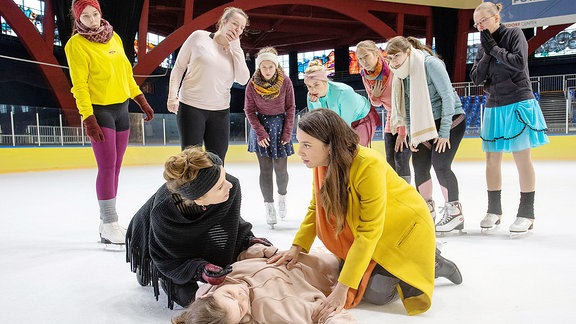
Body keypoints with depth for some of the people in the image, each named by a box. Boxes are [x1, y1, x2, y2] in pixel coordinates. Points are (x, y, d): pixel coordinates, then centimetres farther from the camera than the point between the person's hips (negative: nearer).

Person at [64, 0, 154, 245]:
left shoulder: (114, 38, 11)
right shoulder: (76, 44, -7)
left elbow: (126, 73, 17)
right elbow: (79, 85, -12)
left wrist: (142, 101, 13)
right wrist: (89, 119, -19)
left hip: (121, 109, 6)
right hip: (99, 110, -6)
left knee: (115, 167, 7)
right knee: (107, 167, -10)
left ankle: (108, 223, 16)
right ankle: (109, 226, -4)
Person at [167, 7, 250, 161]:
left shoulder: (235, 51, 8)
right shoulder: (199, 37, -2)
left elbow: (243, 79, -6)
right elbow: (179, 67, 1)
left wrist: (235, 47, -7)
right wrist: (172, 95, -9)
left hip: (220, 112, 4)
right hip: (191, 107, -4)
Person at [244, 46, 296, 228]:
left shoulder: (285, 82, -8)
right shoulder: (252, 84, -8)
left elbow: (290, 108, -2)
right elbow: (249, 110, -3)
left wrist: (287, 132, -7)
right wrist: (260, 132, -10)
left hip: (280, 125, 0)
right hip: (261, 126, 0)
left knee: (281, 169, 0)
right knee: (265, 169, -1)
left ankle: (282, 196, 29)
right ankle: (269, 205, 10)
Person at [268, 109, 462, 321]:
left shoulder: (368, 166, -36)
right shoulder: (322, 163, -15)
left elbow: (369, 232, -33)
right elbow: (316, 207, -3)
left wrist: (342, 288, -33)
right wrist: (297, 247, -16)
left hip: (404, 225, -7)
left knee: (374, 293, -12)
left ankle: (432, 265, 11)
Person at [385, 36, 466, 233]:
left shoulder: (430, 64, -19)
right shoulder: (401, 73, 4)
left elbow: (448, 96, -20)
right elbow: (407, 106, 10)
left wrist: (444, 132, -20)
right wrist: (412, 133, 4)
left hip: (451, 120, -7)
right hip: (425, 124, 7)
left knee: (440, 165, -17)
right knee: (419, 166, 3)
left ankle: (454, 213, -2)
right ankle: (427, 210, 20)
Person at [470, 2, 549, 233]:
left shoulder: (514, 34, -2)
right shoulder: (484, 45, 11)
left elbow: (519, 63, -16)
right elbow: (476, 78, 2)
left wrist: (494, 48, -10)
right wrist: (487, 54, -8)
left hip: (518, 104, -5)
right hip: (494, 106, 5)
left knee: (521, 157, -3)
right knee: (492, 159, 5)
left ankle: (526, 213, 5)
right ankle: (494, 210, 17)